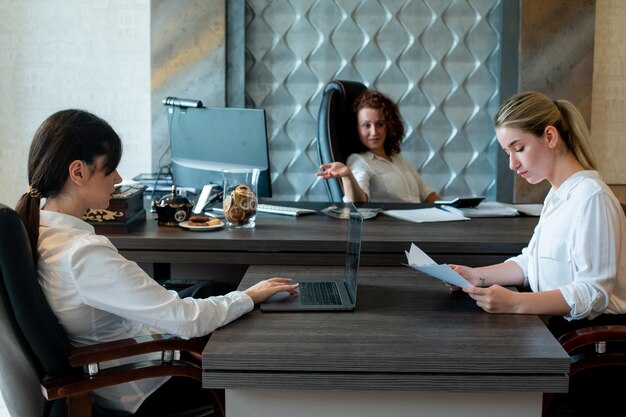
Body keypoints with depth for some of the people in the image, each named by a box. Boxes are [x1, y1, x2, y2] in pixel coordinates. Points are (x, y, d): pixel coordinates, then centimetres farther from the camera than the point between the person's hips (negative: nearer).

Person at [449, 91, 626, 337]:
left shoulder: (591, 198, -17)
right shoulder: (556, 196, 14)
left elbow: (593, 293, -22)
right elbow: (533, 262, 16)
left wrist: (515, 303, -31)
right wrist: (479, 276, 0)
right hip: (557, 322, 8)